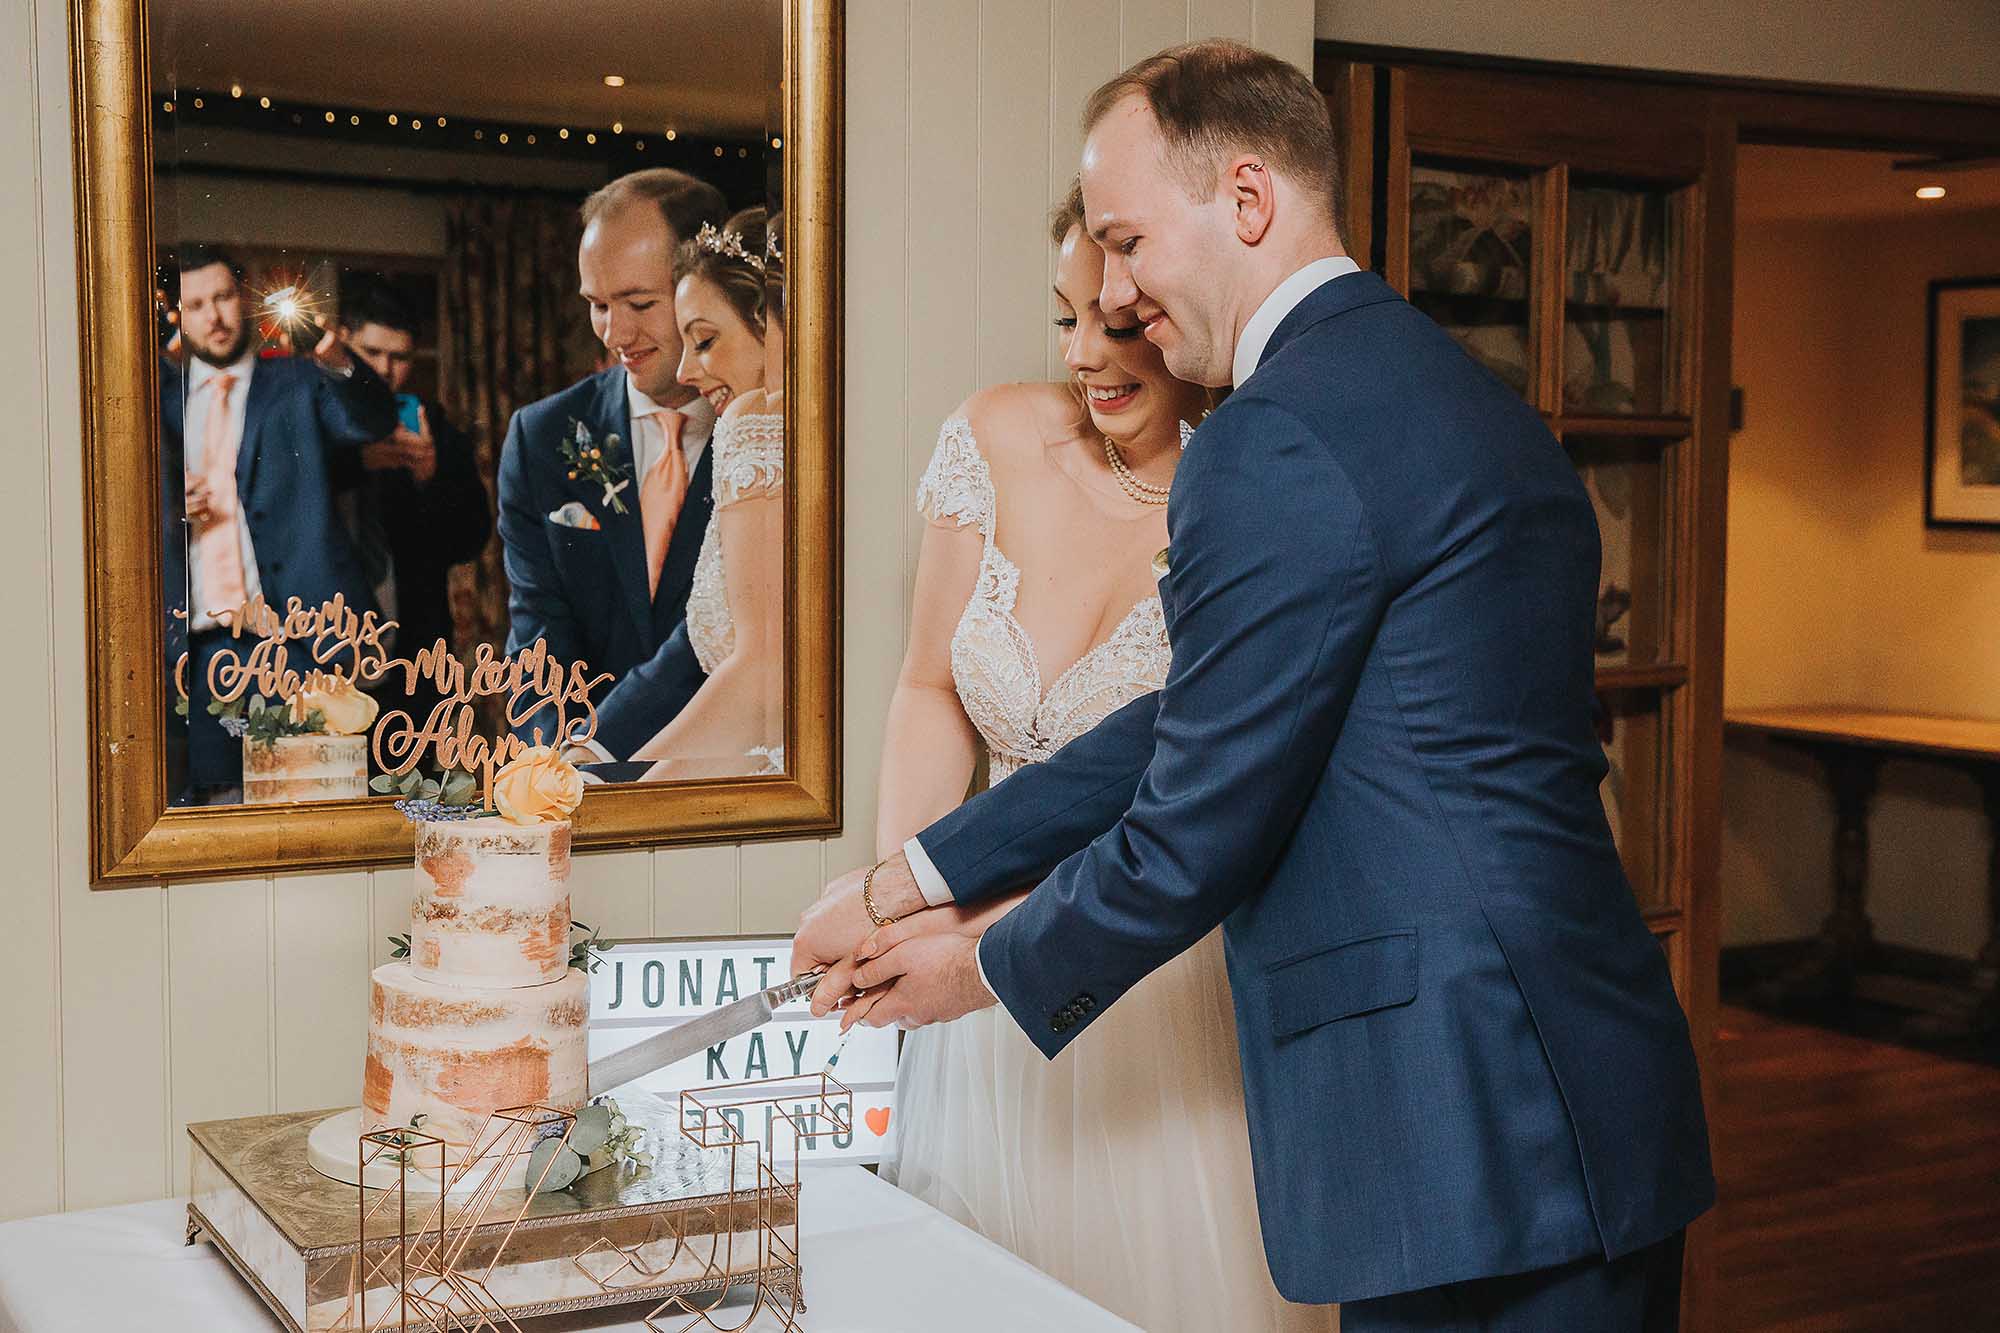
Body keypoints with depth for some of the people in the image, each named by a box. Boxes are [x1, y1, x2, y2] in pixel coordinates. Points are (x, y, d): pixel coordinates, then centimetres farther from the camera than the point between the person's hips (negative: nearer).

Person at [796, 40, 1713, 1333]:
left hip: (1472, 1142, -10)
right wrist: (909, 881, 15)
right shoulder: (1453, 392, 15)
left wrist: (992, 971, 6)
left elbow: (1201, 824, -13)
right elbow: (1197, 728, 16)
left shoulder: (1276, 441, -16)